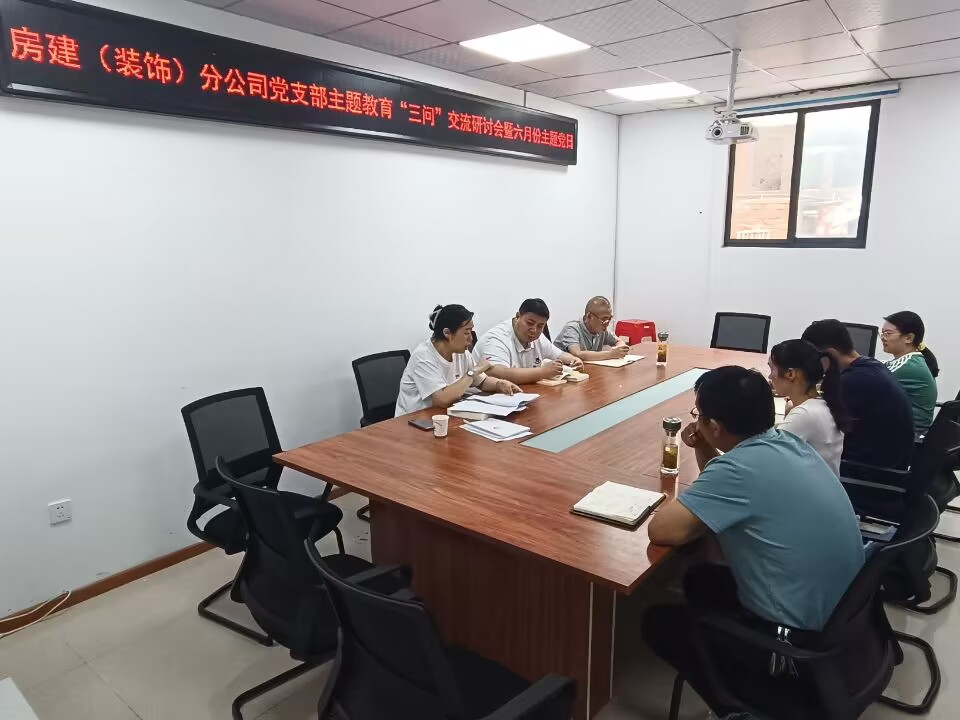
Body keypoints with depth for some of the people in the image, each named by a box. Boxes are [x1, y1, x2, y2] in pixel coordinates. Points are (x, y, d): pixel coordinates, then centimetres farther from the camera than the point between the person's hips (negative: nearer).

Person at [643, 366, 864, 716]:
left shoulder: (739, 466, -28)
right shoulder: (787, 442, -1)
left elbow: (661, 530, -26)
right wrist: (703, 450, 1)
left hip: (804, 641, -8)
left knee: (659, 622, 7)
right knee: (700, 579, 22)